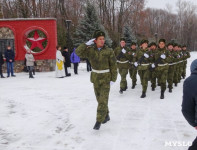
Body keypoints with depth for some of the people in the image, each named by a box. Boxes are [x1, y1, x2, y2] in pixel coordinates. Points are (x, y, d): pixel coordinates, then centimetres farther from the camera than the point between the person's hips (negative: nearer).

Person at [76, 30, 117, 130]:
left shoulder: (109, 51, -8)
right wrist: (87, 44, -20)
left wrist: (113, 79, -9)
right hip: (95, 78, 4)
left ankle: (99, 121, -1)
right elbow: (78, 52, -12)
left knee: (103, 100, -8)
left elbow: (113, 66, -6)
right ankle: (106, 115, 35)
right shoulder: (90, 50, -2)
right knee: (100, 99, 15)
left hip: (106, 79, -3)